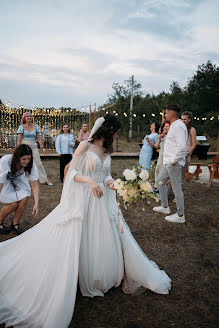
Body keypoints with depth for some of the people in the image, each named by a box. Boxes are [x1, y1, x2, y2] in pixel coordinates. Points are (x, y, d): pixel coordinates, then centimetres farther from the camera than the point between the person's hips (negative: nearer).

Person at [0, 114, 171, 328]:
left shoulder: (107, 151, 10)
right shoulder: (85, 145, -8)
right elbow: (72, 171, -9)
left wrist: (109, 181, -6)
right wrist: (89, 181, -25)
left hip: (102, 201, 6)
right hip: (82, 201, -6)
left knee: (110, 238, 10)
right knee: (80, 244, 2)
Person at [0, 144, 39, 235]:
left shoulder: (30, 164, -26)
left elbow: (34, 185, -24)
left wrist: (36, 204, -32)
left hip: (18, 179, 4)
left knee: (24, 198, -19)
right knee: (13, 203, -20)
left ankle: (15, 224, 4)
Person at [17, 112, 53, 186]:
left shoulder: (36, 126, 6)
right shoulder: (22, 127, -1)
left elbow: (38, 138, 6)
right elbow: (19, 139, -4)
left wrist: (42, 147, -2)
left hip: (34, 147, 2)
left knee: (39, 164, 1)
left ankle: (45, 180, 7)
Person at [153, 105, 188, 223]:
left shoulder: (178, 126, -18)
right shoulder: (173, 125, 15)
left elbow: (181, 147, -27)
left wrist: (173, 161, -20)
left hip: (174, 164, -11)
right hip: (168, 162, 11)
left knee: (177, 188, -1)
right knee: (160, 182, 20)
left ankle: (180, 215, 12)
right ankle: (165, 207, 34)